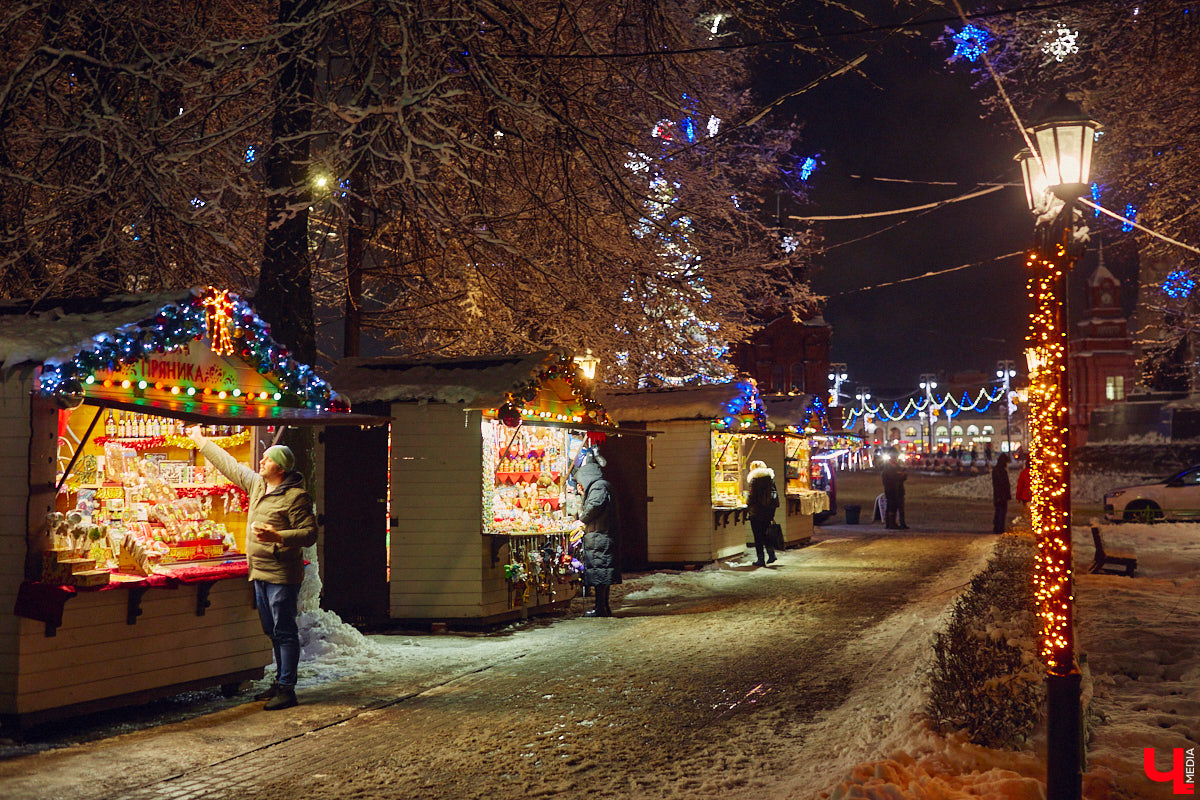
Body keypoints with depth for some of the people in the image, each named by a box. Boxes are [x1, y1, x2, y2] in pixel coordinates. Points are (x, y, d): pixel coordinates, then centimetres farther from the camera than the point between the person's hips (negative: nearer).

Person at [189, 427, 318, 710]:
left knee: (284, 632, -6)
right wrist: (201, 442, 30)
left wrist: (276, 536, -28)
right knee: (273, 632, 15)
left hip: (282, 575, -9)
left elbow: (310, 534, -16)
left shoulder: (296, 496, -14)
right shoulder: (256, 484, 11)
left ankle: (287, 689, -2)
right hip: (260, 573, 9)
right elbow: (229, 465, 24)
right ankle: (280, 682, 25)